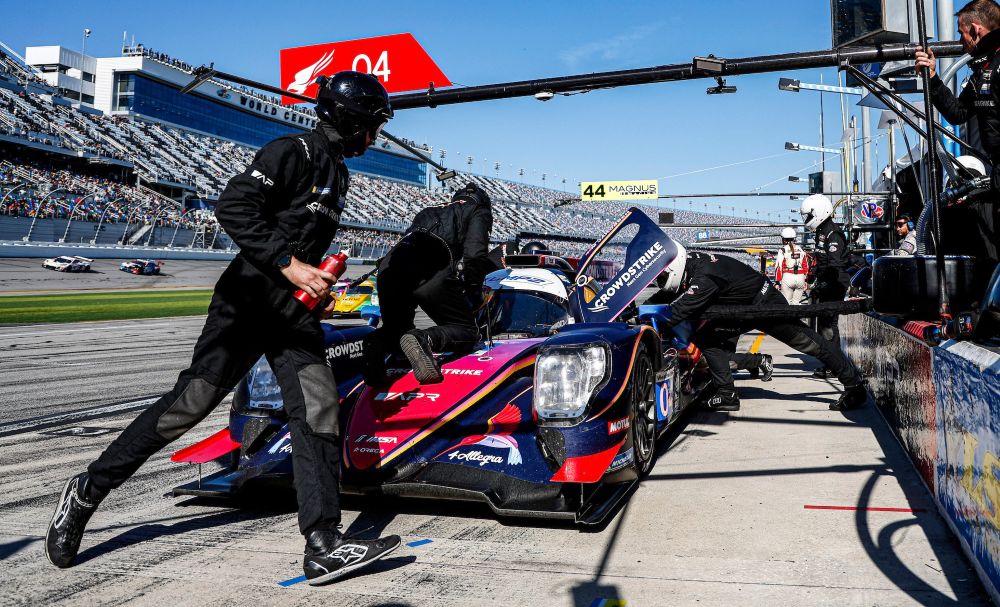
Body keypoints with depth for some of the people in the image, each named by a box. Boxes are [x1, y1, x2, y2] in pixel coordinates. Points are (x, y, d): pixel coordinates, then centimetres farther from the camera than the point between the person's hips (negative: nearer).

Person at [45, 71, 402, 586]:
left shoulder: (336, 172, 21)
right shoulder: (290, 152, -7)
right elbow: (233, 207, -20)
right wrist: (288, 265, -23)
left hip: (297, 311, 8)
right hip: (250, 300, -7)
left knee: (319, 409, -7)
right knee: (193, 400, -6)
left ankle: (323, 545, -10)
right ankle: (88, 490, 13)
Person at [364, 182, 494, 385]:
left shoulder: (427, 212, 40)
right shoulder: (479, 211, 24)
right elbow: (475, 253, 4)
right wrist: (472, 290, 15)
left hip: (390, 267, 5)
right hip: (433, 273, -5)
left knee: (395, 329, 25)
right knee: (467, 331, 8)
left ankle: (378, 342, -11)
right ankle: (424, 339, -24)